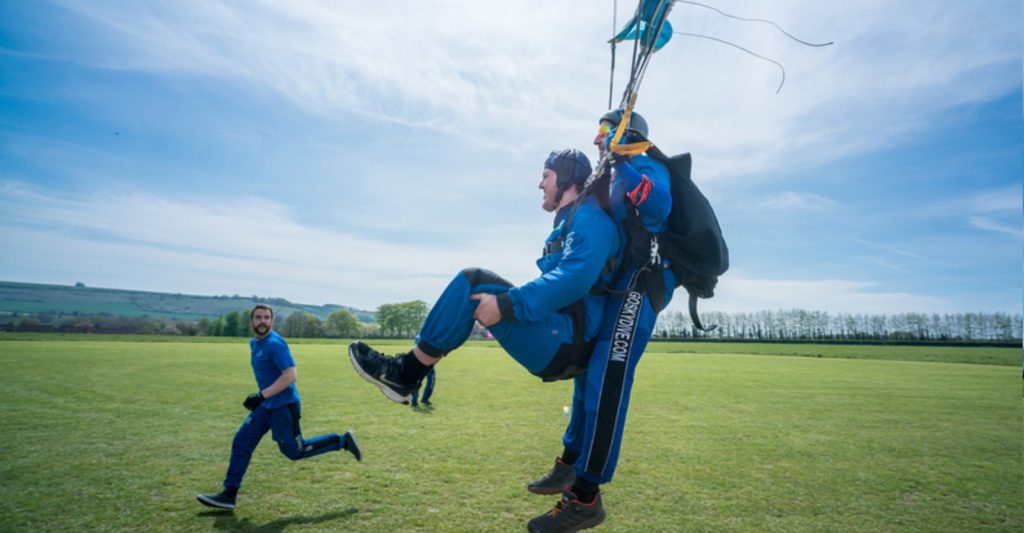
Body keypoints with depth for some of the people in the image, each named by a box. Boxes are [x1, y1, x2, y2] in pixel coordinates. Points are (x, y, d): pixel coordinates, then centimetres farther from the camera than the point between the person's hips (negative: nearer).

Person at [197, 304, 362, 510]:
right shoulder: (254, 344, 10)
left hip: (284, 406, -8)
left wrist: (263, 395, -26)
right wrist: (262, 396, 17)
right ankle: (229, 495, 17)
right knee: (241, 443, 7)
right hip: (266, 406, 9)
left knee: (294, 451, 0)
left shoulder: (275, 344, -18)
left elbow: (291, 375, -26)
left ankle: (343, 441, 11)